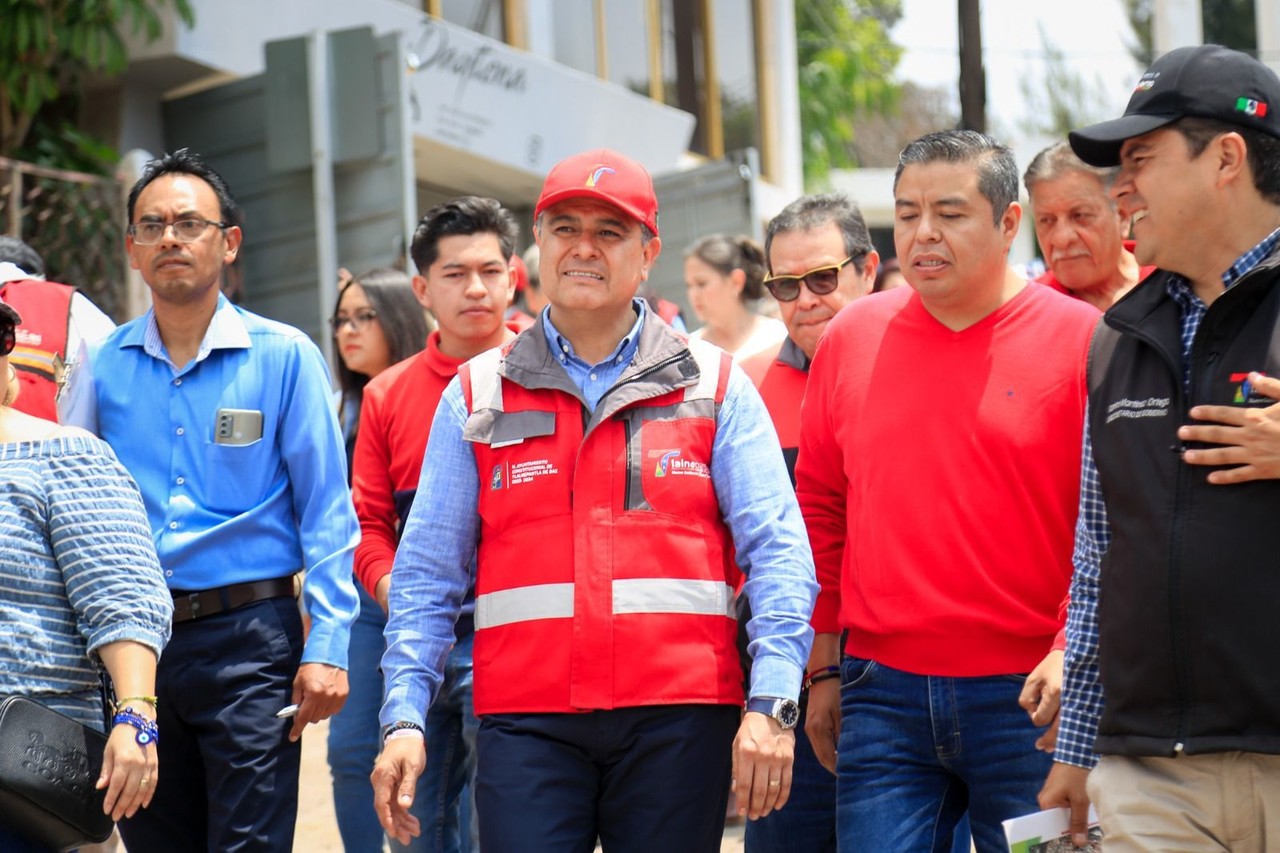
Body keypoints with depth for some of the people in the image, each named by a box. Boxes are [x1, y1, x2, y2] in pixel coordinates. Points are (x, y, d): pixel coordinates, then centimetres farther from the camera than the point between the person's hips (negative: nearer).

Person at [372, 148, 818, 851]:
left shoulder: (715, 388, 9)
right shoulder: (478, 396, 12)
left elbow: (776, 552, 2)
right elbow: (426, 574, 10)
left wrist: (770, 704, -10)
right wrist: (404, 717, -1)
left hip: (678, 718, 0)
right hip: (526, 719, 0)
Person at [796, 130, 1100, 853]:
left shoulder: (1080, 339, -3)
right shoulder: (851, 338, 9)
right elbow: (822, 511, 15)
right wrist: (824, 666, 14)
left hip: (1030, 699, -3)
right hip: (883, 696, 3)